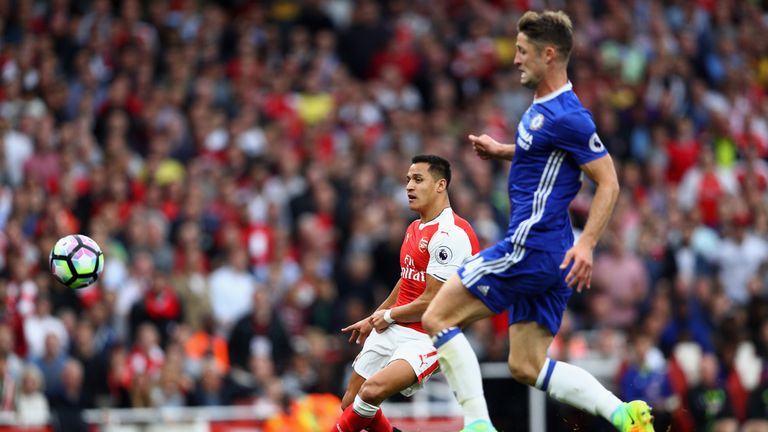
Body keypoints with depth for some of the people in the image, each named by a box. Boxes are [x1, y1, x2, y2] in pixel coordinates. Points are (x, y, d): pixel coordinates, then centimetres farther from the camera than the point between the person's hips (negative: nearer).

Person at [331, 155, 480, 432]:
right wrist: (373, 320, 32)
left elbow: (431, 302, -19)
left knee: (372, 390, -30)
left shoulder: (449, 234, -19)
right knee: (351, 403, 9)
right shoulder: (415, 228, 12)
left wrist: (389, 316, -3)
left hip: (426, 338, -9)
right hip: (392, 330, 10)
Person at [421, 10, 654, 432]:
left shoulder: (566, 116, -16)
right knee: (527, 367, 10)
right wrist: (501, 150, 22)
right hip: (547, 258, 10)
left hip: (531, 248, -10)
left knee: (437, 318, -6)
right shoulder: (542, 107, 14)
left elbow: (608, 182, -16)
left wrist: (586, 244, -26)